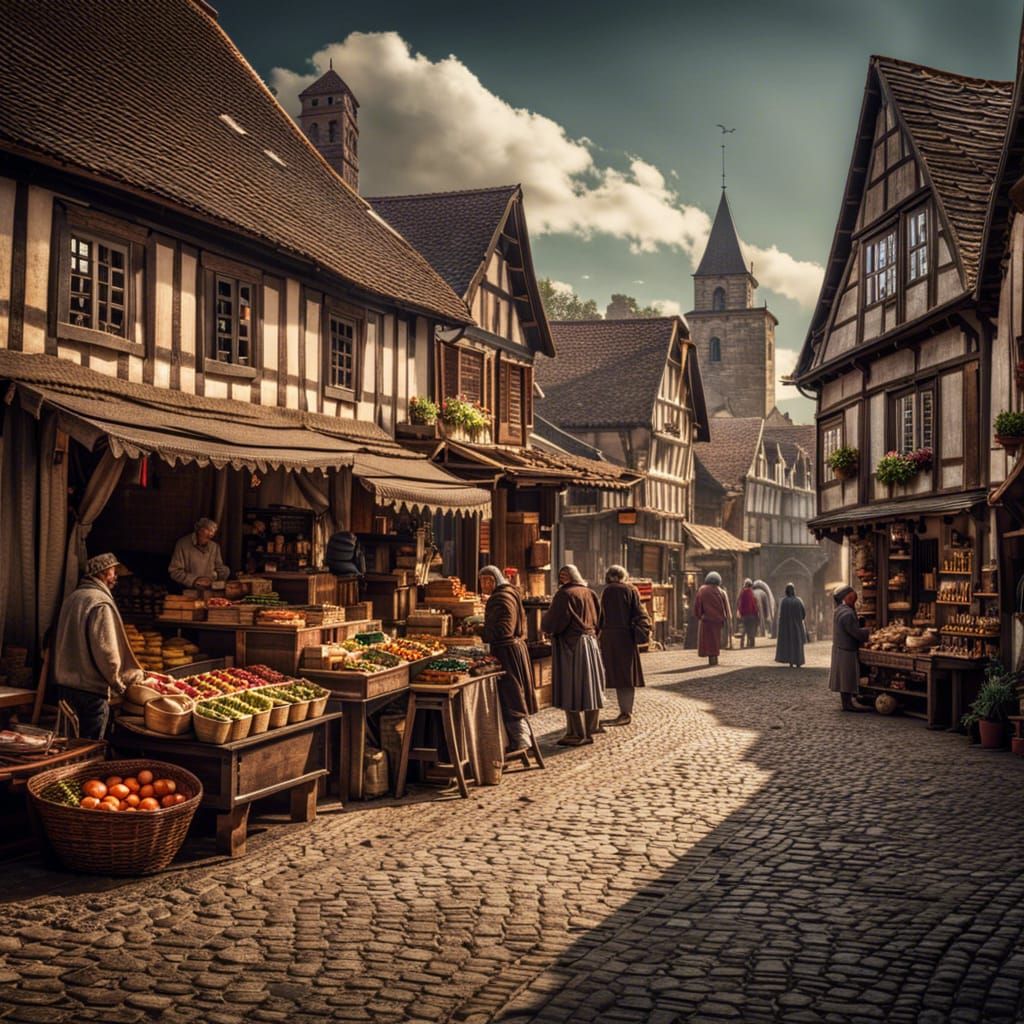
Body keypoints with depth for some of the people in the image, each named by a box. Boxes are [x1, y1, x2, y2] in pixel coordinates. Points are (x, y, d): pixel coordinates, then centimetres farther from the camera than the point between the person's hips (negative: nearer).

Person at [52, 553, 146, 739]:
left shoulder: (73, 598, 11)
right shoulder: (100, 603, -16)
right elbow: (106, 650, -21)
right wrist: (118, 684, -7)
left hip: (65, 684, 9)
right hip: (91, 689, -8)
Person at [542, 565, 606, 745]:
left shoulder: (564, 595, -14)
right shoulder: (589, 593, 8)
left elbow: (552, 623, -16)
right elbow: (599, 620, 14)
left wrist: (544, 620, 4)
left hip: (570, 646, -7)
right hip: (591, 642, 7)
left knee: (572, 689, -2)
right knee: (589, 684, 16)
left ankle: (578, 733, 0)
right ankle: (593, 725, 26)